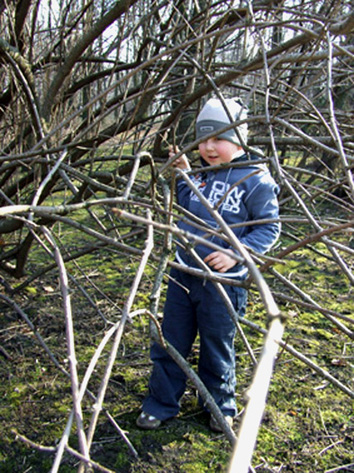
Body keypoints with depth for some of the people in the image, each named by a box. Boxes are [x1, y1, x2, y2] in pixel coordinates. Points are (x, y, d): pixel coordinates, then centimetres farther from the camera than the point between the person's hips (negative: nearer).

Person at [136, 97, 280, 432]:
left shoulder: (255, 179, -12)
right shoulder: (200, 172, 5)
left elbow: (269, 228, -10)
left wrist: (236, 254, -23)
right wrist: (184, 175, 1)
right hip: (182, 272, 6)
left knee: (216, 350, 12)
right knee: (169, 342, 14)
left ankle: (221, 407, 37)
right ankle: (160, 403, 33)